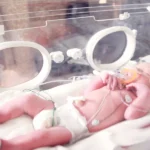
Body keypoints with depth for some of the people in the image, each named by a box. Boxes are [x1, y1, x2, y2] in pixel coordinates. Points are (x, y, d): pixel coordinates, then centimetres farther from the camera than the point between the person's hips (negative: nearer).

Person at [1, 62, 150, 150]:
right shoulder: (115, 84, 23)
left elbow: (131, 115, -17)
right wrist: (104, 77, 13)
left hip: (76, 127, -7)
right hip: (62, 110, 8)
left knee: (42, 135, -31)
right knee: (29, 99, -2)